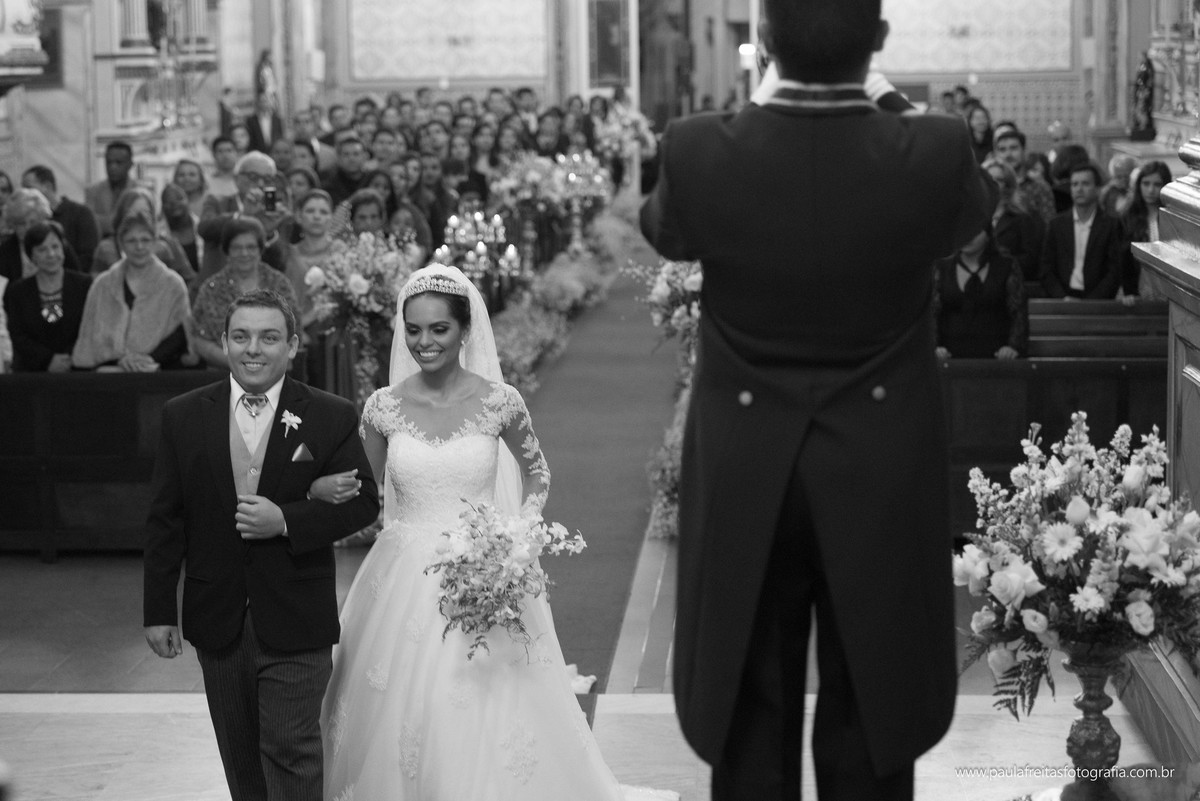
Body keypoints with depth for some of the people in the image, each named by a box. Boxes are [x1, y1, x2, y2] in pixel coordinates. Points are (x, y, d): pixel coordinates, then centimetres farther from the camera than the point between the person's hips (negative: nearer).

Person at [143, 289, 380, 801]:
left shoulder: (331, 418, -3)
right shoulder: (183, 417, 2)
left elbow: (363, 501, -3)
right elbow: (164, 520, 4)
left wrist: (286, 521, -17)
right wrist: (159, 610, 0)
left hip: (295, 621, -3)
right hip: (217, 619, 3)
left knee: (291, 750, -3)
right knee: (240, 755, 13)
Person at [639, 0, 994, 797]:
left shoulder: (699, 154, -17)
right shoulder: (934, 155, -18)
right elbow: (977, 208, 8)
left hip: (743, 483, 0)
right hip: (882, 483, 0)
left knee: (751, 724, 13)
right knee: (869, 729, 12)